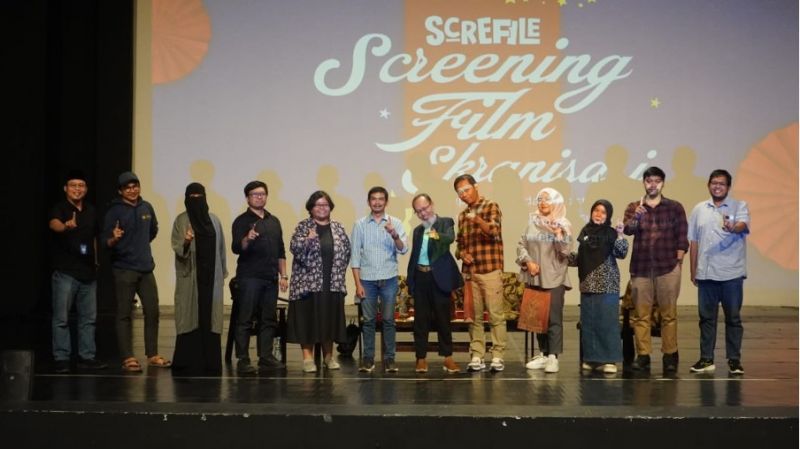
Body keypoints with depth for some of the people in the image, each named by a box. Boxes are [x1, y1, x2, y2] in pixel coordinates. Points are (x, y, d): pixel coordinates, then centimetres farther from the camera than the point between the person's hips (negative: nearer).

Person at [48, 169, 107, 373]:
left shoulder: (90, 211, 12)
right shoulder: (60, 209, -7)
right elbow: (54, 224, -30)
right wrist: (66, 225, -52)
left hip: (88, 272, 6)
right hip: (65, 272, -6)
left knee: (88, 317, 9)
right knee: (61, 318, -3)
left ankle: (87, 356, 16)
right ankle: (61, 358, 1)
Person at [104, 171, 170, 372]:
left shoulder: (146, 207, 8)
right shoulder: (115, 210, -7)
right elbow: (106, 242, -10)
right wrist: (114, 239, -29)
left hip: (146, 268, 5)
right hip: (124, 270, -5)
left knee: (152, 311, 6)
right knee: (124, 314, -2)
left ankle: (152, 355, 16)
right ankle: (128, 358, 1)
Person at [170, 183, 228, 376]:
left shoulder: (214, 220, 11)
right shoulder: (181, 220, 0)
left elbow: (221, 248, 14)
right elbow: (176, 248, -7)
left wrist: (223, 274, 11)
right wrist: (186, 241, -29)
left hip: (211, 277, 3)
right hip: (189, 276, -3)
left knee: (210, 317, 2)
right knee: (190, 317, -5)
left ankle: (210, 363, 5)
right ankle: (187, 363, -2)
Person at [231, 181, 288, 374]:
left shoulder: (274, 221, 17)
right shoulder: (242, 221, -1)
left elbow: (280, 251, 20)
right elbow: (236, 248, -11)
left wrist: (283, 275, 14)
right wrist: (247, 239, -31)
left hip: (270, 278, 6)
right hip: (249, 277, -6)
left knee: (269, 320, 7)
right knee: (245, 319, -5)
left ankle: (266, 357, 12)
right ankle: (243, 360, -4)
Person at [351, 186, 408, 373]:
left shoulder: (395, 223, 3)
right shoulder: (360, 224, 3)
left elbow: (403, 250, -7)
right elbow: (355, 255, 3)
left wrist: (394, 235, -27)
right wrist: (358, 283, -3)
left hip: (389, 279, 0)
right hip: (367, 279, 0)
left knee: (388, 319, 2)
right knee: (368, 320, 3)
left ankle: (389, 358, 7)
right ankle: (368, 358, 8)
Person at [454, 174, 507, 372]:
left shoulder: (491, 207, -1)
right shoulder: (462, 215, 16)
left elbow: (494, 231, -17)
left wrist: (478, 220, -35)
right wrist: (462, 254, 0)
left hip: (490, 270, -5)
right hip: (469, 271, 5)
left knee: (496, 314, -4)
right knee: (474, 316, 6)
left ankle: (497, 356, -1)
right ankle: (477, 356, 9)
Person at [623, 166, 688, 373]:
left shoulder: (674, 207, 7)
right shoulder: (634, 207, 10)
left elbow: (682, 238, 6)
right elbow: (628, 230, -8)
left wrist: (679, 261, -2)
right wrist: (635, 217, -28)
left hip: (668, 269, -1)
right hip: (640, 269, 1)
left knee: (669, 314, -1)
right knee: (641, 315, 0)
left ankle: (670, 356, 4)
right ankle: (642, 355, 5)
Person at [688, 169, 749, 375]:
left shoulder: (739, 206, 1)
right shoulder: (699, 209, 11)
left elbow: (743, 226, -20)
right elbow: (693, 241, 14)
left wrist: (733, 228, -44)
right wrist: (692, 271, 11)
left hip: (731, 273, -3)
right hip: (706, 273, 3)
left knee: (733, 317, 2)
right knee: (706, 317, 7)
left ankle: (734, 360, 9)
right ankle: (706, 359, 14)